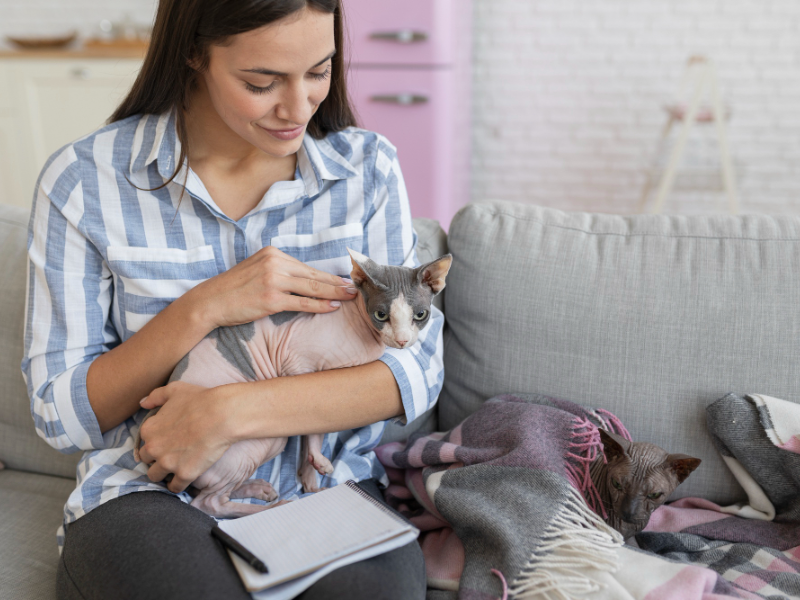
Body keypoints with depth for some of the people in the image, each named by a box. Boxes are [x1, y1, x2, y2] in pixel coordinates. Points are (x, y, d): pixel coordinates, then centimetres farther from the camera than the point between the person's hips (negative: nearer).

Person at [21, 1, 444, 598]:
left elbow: (418, 368, -6)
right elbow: (59, 416, -3)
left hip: (329, 486, 1)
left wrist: (230, 410, -19)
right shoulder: (83, 180, -4)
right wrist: (204, 309, -18)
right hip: (150, 495, 0)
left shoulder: (367, 164, 1)